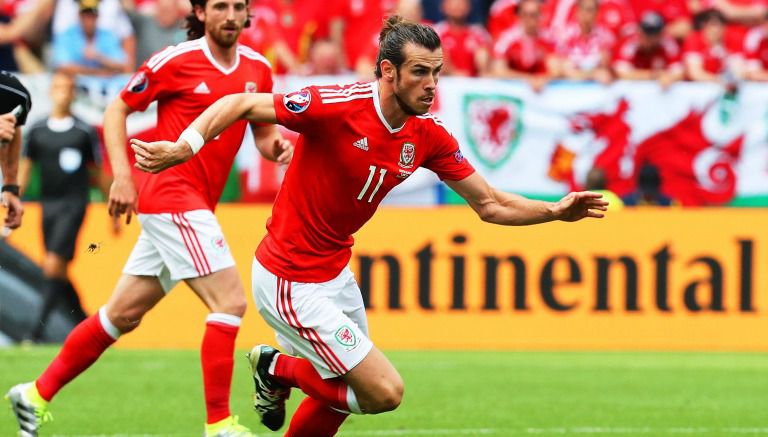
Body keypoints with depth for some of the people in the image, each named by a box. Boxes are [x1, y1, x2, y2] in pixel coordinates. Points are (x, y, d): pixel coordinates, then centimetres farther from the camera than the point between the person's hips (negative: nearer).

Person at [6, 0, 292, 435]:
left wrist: (277, 146, -7)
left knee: (124, 314, 13)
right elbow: (117, 110, 0)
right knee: (230, 301, -16)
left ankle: (37, 395, 24)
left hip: (196, 208, 7)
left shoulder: (257, 68, 8)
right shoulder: (175, 61, -8)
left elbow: (263, 132, 17)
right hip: (173, 195, -7)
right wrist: (121, 174, -10)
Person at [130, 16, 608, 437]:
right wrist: (183, 147, -30)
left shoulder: (429, 137, -3)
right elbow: (240, 104, -17)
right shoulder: (336, 107, -24)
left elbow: (490, 204, 4)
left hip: (336, 275, 8)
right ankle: (277, 369, 11)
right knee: (384, 392, -9)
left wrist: (555, 211, -10)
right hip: (293, 283, -8)